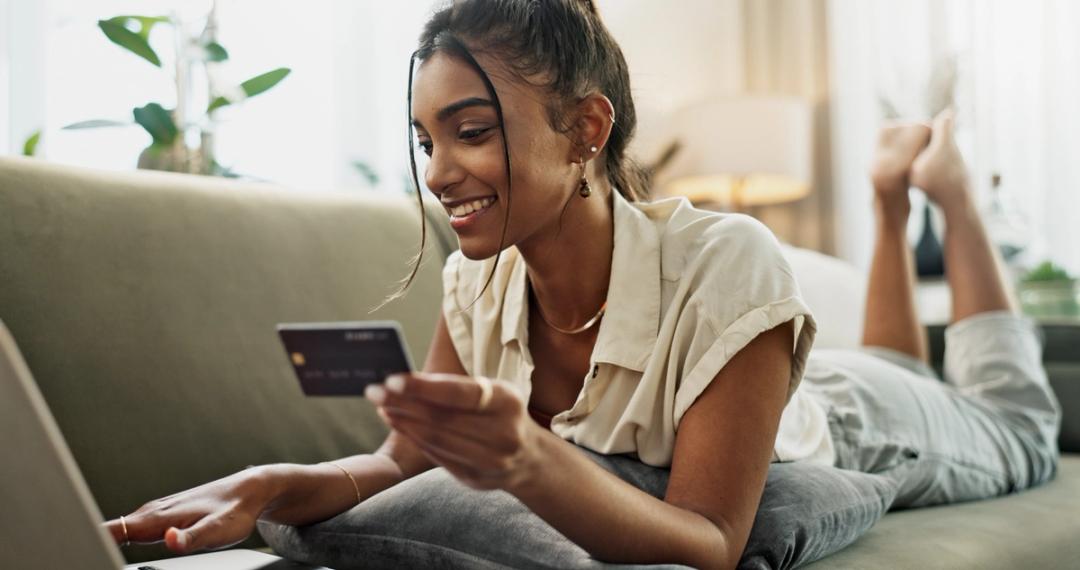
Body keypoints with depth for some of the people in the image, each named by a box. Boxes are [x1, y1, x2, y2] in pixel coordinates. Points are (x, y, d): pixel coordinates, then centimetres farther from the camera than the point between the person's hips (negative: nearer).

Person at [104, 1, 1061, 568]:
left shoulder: (726, 269, -45)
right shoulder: (481, 282, -28)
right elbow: (404, 459, -26)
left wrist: (530, 460, -62)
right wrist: (273, 485, -46)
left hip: (848, 423, -4)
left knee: (1015, 424, 31)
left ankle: (935, 189, 39)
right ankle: (893, 198, 48)